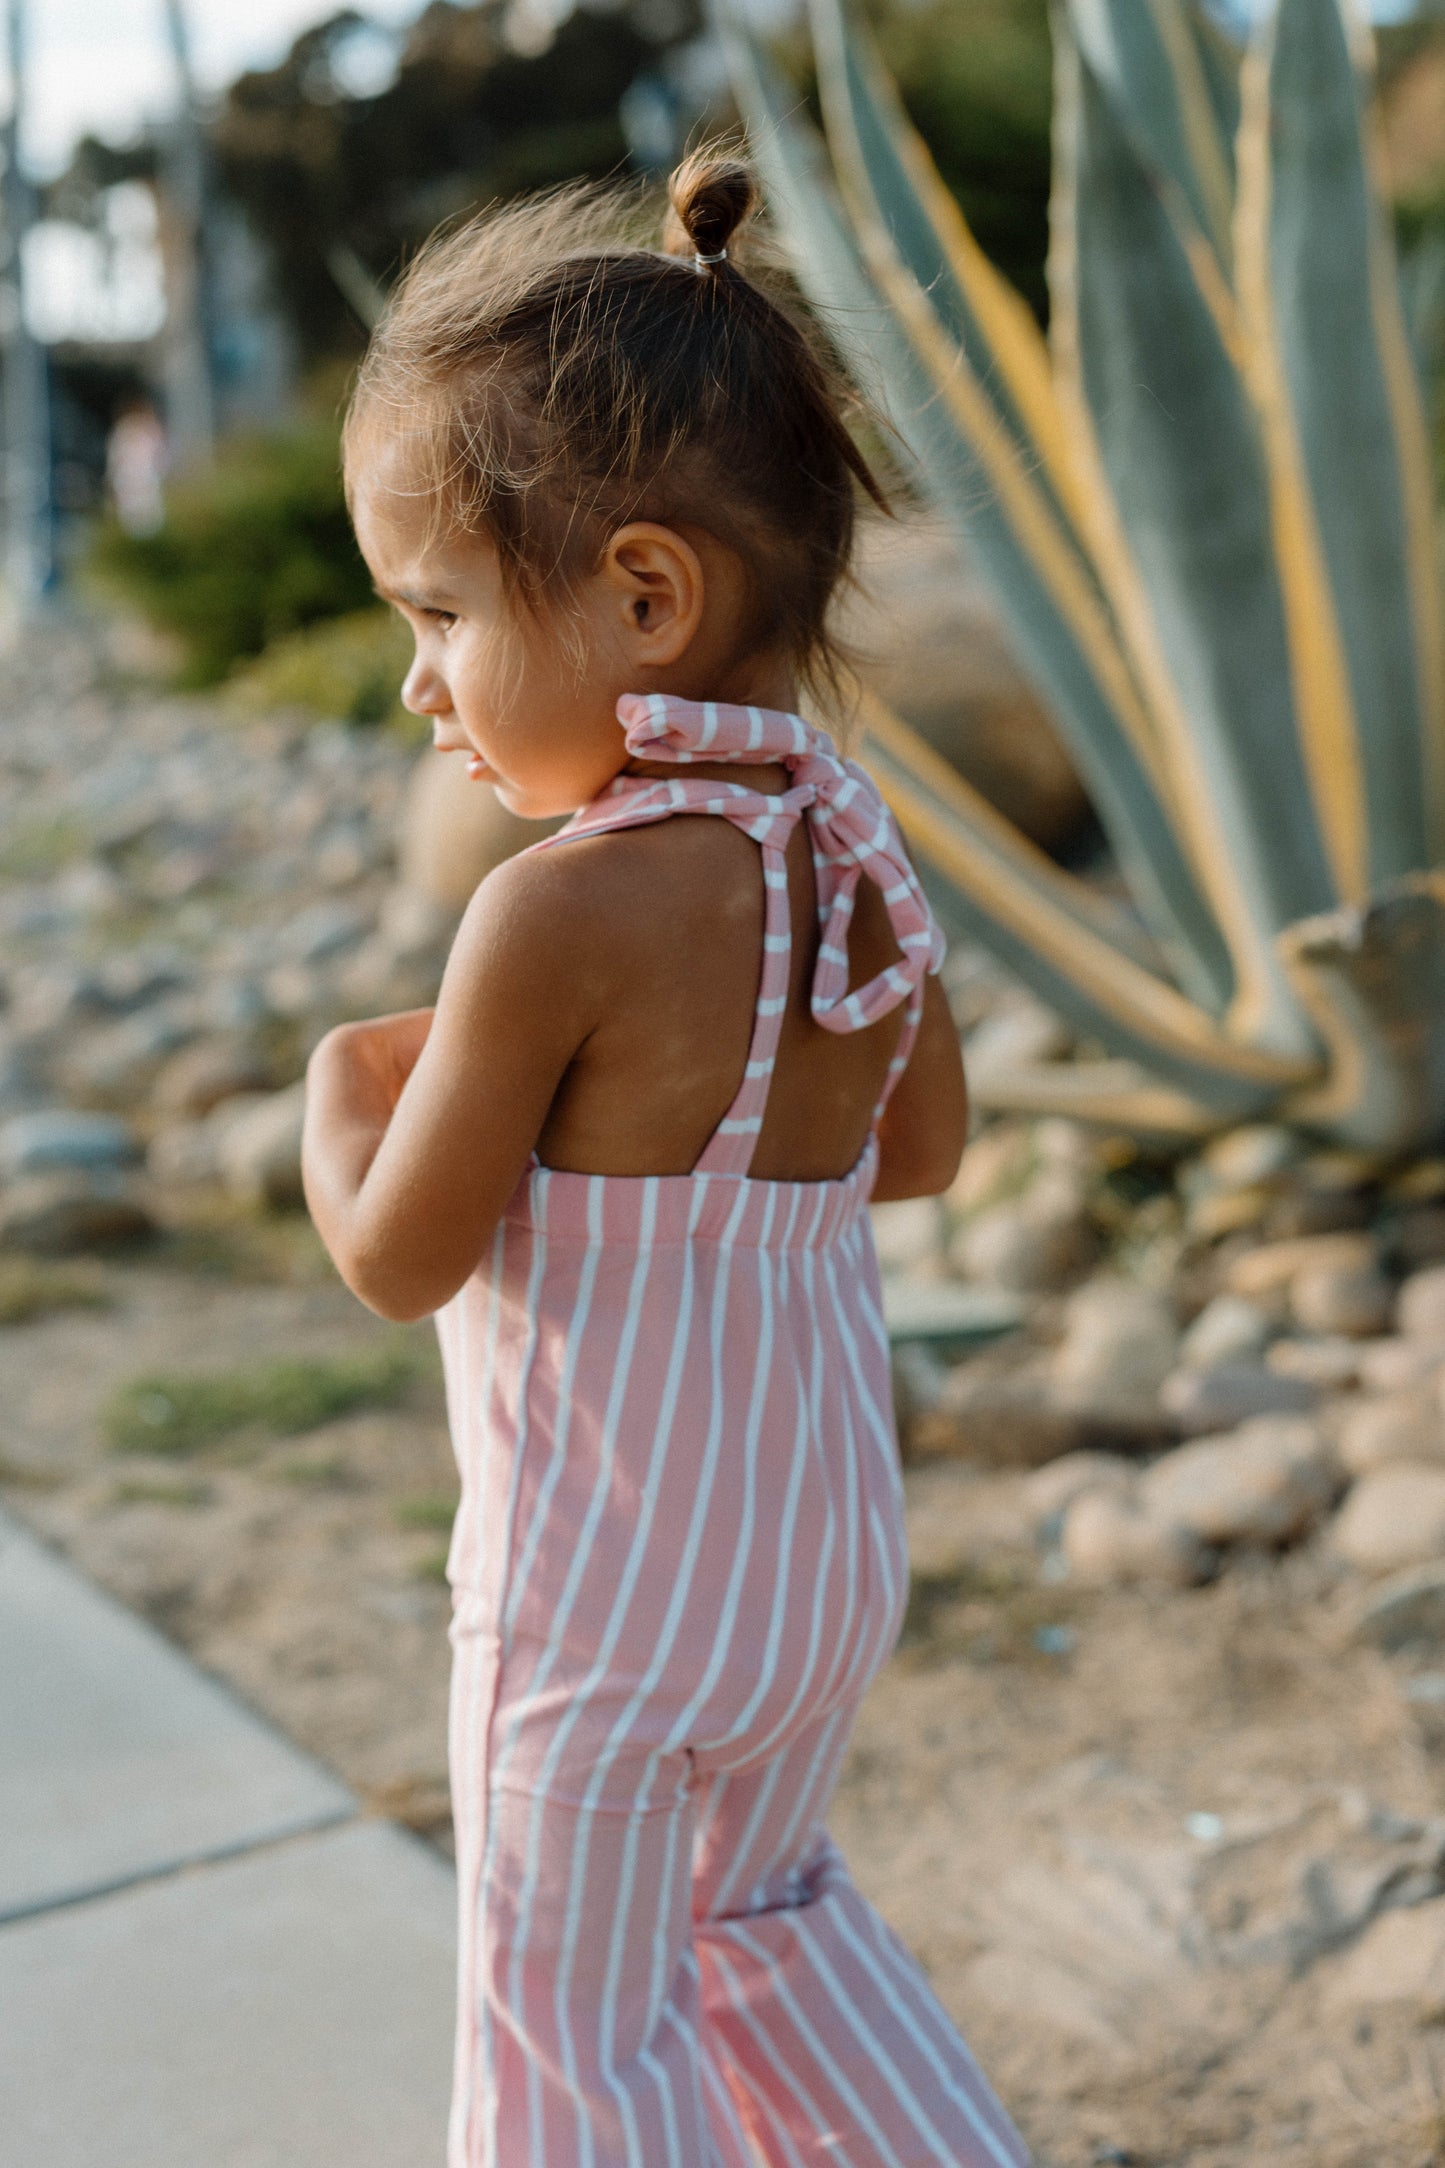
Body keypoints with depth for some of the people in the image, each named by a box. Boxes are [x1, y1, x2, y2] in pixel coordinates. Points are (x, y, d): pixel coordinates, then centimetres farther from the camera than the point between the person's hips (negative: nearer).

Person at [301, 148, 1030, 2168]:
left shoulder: (559, 915, -26)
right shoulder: (859, 857, -4)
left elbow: (398, 1258, -17)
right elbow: (923, 1153, 10)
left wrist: (343, 1086, 1)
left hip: (606, 1588, -7)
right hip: (828, 1543, 8)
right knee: (768, 1910, 31)